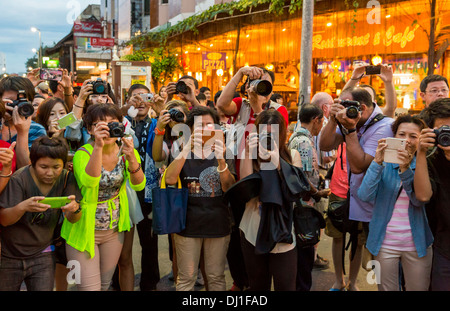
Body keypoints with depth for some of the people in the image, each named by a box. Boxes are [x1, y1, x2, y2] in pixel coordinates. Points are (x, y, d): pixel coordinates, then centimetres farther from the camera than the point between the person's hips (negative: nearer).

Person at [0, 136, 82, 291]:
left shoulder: (66, 178, -8)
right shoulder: (19, 179, -18)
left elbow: (72, 219, -8)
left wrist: (75, 208, -33)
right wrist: (23, 207, -40)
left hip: (42, 255, 2)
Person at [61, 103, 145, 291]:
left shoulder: (125, 151, -4)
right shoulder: (83, 153, -15)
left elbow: (138, 185, -18)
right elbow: (89, 181, -36)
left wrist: (131, 158, -35)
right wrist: (98, 147, -43)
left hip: (114, 230, 4)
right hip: (85, 229, -4)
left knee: (105, 285, 19)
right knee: (90, 287, -5)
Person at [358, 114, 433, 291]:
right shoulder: (384, 164, 0)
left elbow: (420, 200, -16)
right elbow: (364, 196, -15)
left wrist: (405, 169, -30)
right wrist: (377, 162, -25)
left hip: (416, 244, 1)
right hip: (385, 242, 0)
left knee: (418, 288, 12)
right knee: (386, 289, 9)